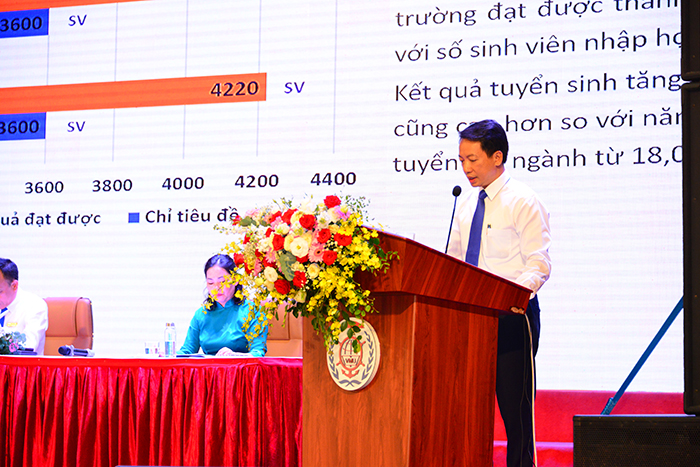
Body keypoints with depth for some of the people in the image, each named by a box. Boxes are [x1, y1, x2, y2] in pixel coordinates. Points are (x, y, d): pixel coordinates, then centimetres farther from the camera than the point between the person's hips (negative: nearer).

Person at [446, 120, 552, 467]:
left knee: (515, 406, -5)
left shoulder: (523, 202, -7)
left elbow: (539, 265, -14)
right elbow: (453, 261, 21)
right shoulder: (467, 205, 15)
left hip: (512, 315, -7)